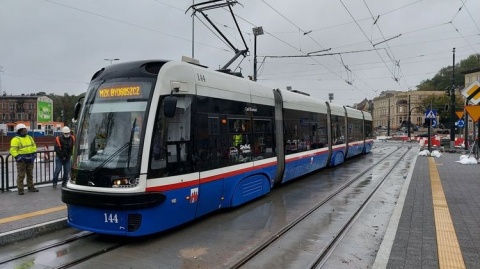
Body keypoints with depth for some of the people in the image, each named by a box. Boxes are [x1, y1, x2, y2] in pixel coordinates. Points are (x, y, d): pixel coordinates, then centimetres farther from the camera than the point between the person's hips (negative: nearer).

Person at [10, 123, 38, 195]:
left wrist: (34, 154, 5)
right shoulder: (15, 139, -9)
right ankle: (20, 189, 6)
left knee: (30, 174, 14)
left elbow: (34, 146, 17)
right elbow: (13, 150, -15)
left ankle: (31, 187, 25)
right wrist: (17, 157, -23)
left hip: (30, 159, 6)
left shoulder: (29, 138, 11)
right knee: (21, 175, -1)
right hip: (21, 160, -6)